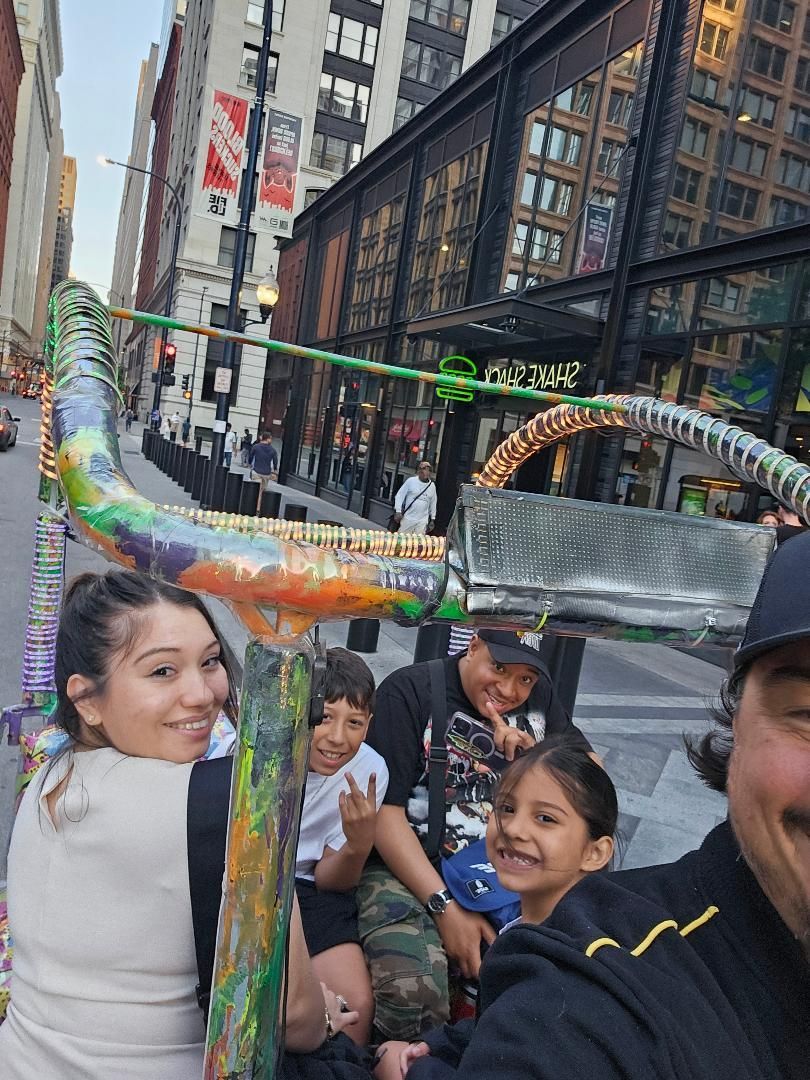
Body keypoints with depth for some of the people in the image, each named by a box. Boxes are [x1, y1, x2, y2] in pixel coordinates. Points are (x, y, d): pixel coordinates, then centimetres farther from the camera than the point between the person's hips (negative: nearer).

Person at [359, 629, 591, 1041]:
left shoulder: (539, 698, 10)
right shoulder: (410, 690, -6)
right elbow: (384, 809, -10)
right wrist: (445, 907, -17)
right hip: (412, 870, -4)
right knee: (412, 991, -32)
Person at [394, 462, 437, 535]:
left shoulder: (432, 486, 6)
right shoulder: (411, 481, -3)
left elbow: (433, 503, 16)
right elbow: (400, 495, 0)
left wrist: (432, 519, 17)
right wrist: (398, 511, -8)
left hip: (422, 521, 2)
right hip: (407, 519, -2)